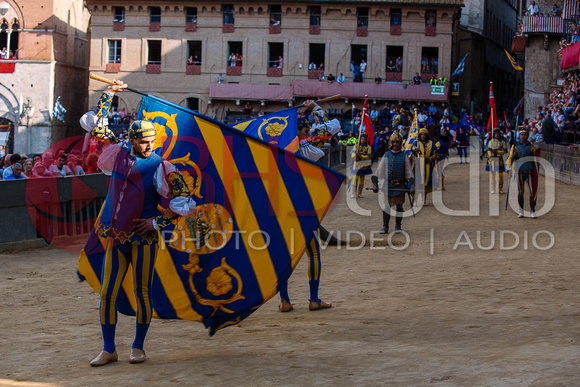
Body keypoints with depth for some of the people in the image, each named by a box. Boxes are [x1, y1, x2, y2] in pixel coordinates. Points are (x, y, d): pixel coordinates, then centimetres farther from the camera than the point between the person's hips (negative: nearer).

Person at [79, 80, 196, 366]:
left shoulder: (161, 168, -6)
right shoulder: (118, 156, 5)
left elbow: (184, 202, -9)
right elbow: (93, 125, 17)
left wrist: (158, 222, -11)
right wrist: (108, 95, 16)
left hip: (143, 240, -3)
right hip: (114, 238, 4)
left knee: (142, 293, 3)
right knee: (107, 294, 1)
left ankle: (138, 347, 16)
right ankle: (108, 350, 10)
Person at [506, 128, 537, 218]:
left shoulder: (532, 147, 9)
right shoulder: (515, 147, 8)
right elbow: (510, 157, -1)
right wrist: (509, 168, -17)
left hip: (530, 173, 0)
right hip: (519, 172, 0)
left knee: (532, 192, -7)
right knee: (520, 192, 2)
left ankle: (532, 211, -4)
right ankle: (521, 211, 11)